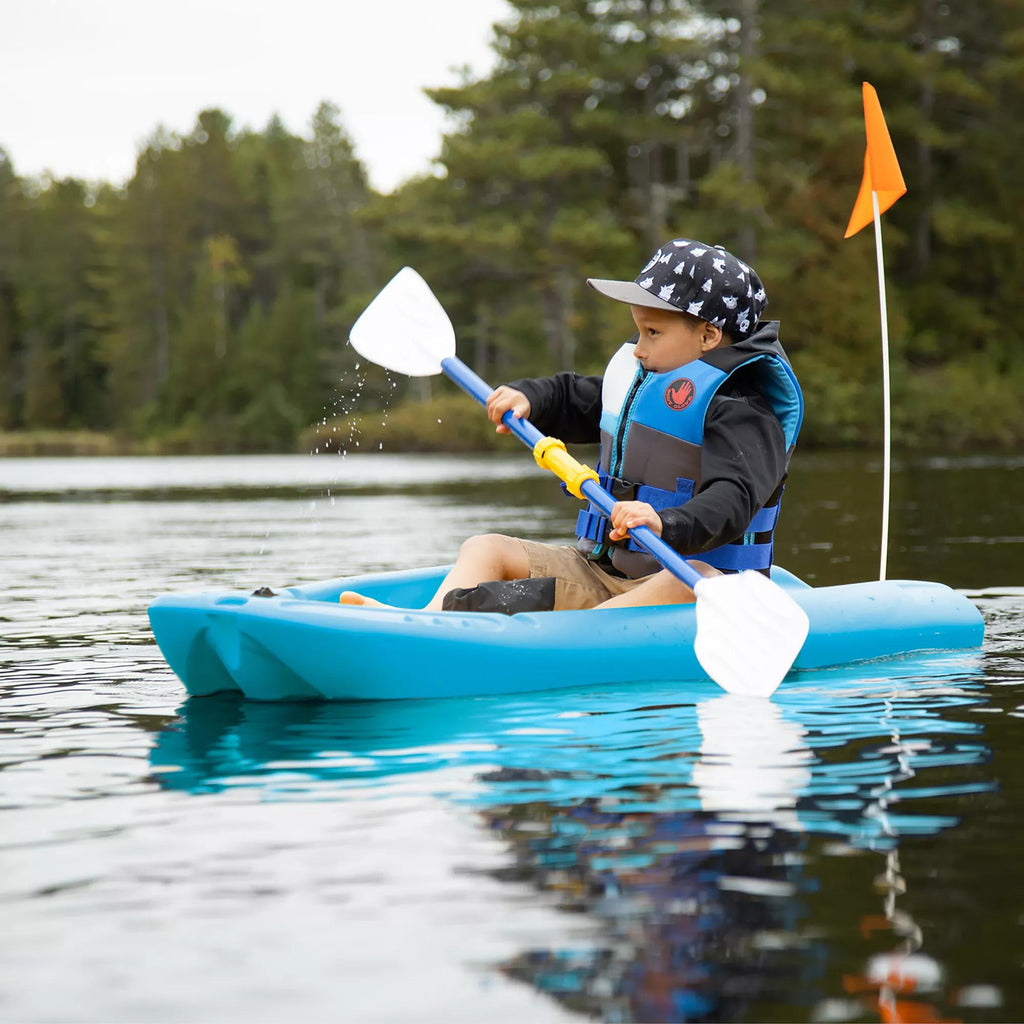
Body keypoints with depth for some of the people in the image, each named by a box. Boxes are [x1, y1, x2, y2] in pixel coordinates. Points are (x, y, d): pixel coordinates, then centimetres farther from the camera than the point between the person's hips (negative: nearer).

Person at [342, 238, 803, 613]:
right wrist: (528, 397, 10)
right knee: (486, 548, 0)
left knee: (691, 582, -42)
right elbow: (574, 400, 32)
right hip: (601, 571, 8)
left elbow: (731, 500, -27)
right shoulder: (635, 375, 15)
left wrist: (667, 524, -45)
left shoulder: (742, 410, -11)